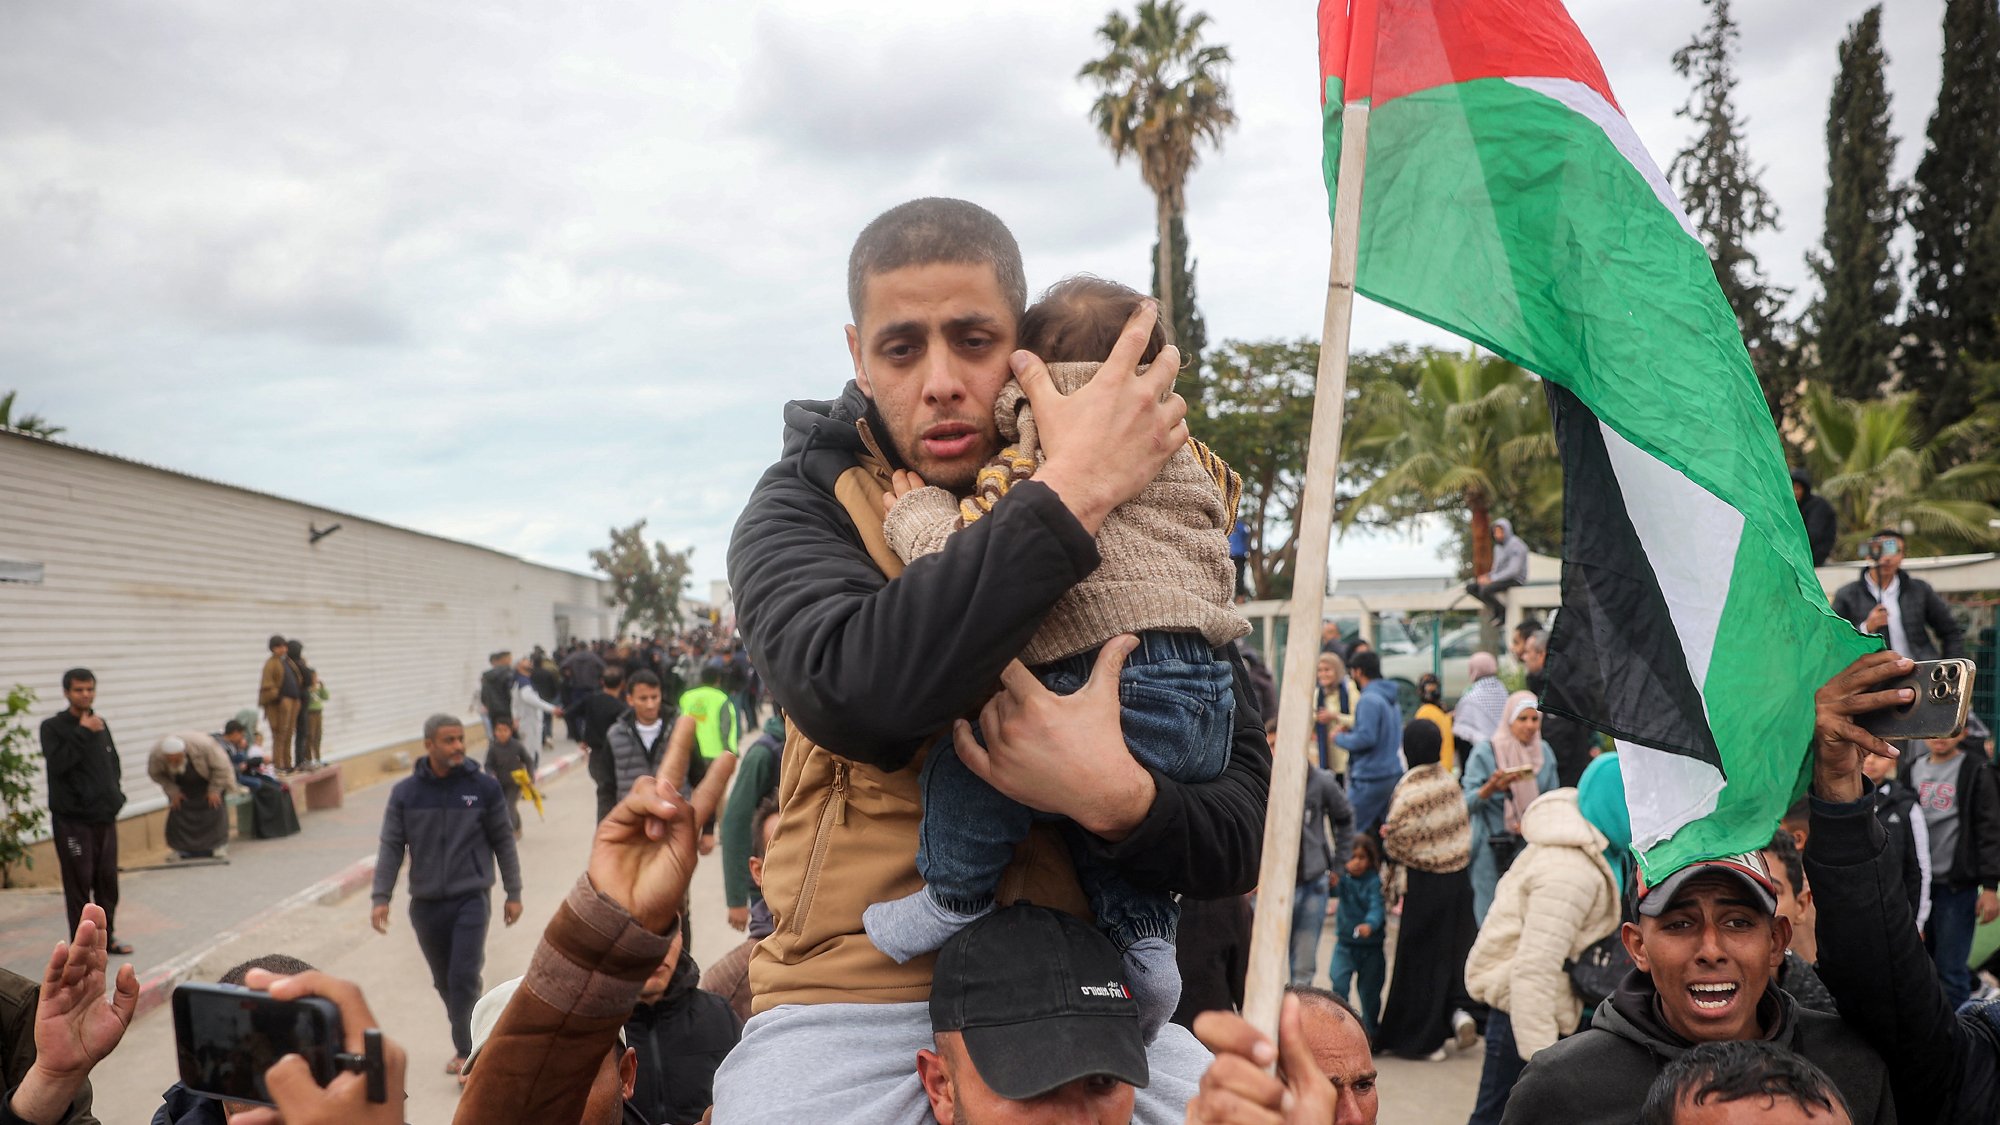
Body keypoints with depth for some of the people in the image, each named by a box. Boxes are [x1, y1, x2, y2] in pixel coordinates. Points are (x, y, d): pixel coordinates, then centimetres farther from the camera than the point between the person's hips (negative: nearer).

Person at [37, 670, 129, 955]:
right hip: (72, 819, -5)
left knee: (107, 879, 9)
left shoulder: (101, 725, 11)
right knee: (79, 883, -2)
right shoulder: (53, 727, -5)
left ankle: (106, 936, 21)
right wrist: (83, 734, -20)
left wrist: (115, 795, 6)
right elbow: (56, 763, -19)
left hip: (105, 817, 5)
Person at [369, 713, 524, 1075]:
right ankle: (466, 1045, 29)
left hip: (471, 899, -3)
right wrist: (381, 898, -5)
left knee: (464, 978, -11)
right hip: (425, 903, 3)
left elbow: (503, 842, 3)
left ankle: (467, 1051, -1)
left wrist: (514, 894, 4)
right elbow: (391, 846, 3)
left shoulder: (484, 788, -3)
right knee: (444, 981, 13)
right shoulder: (405, 793, 0)